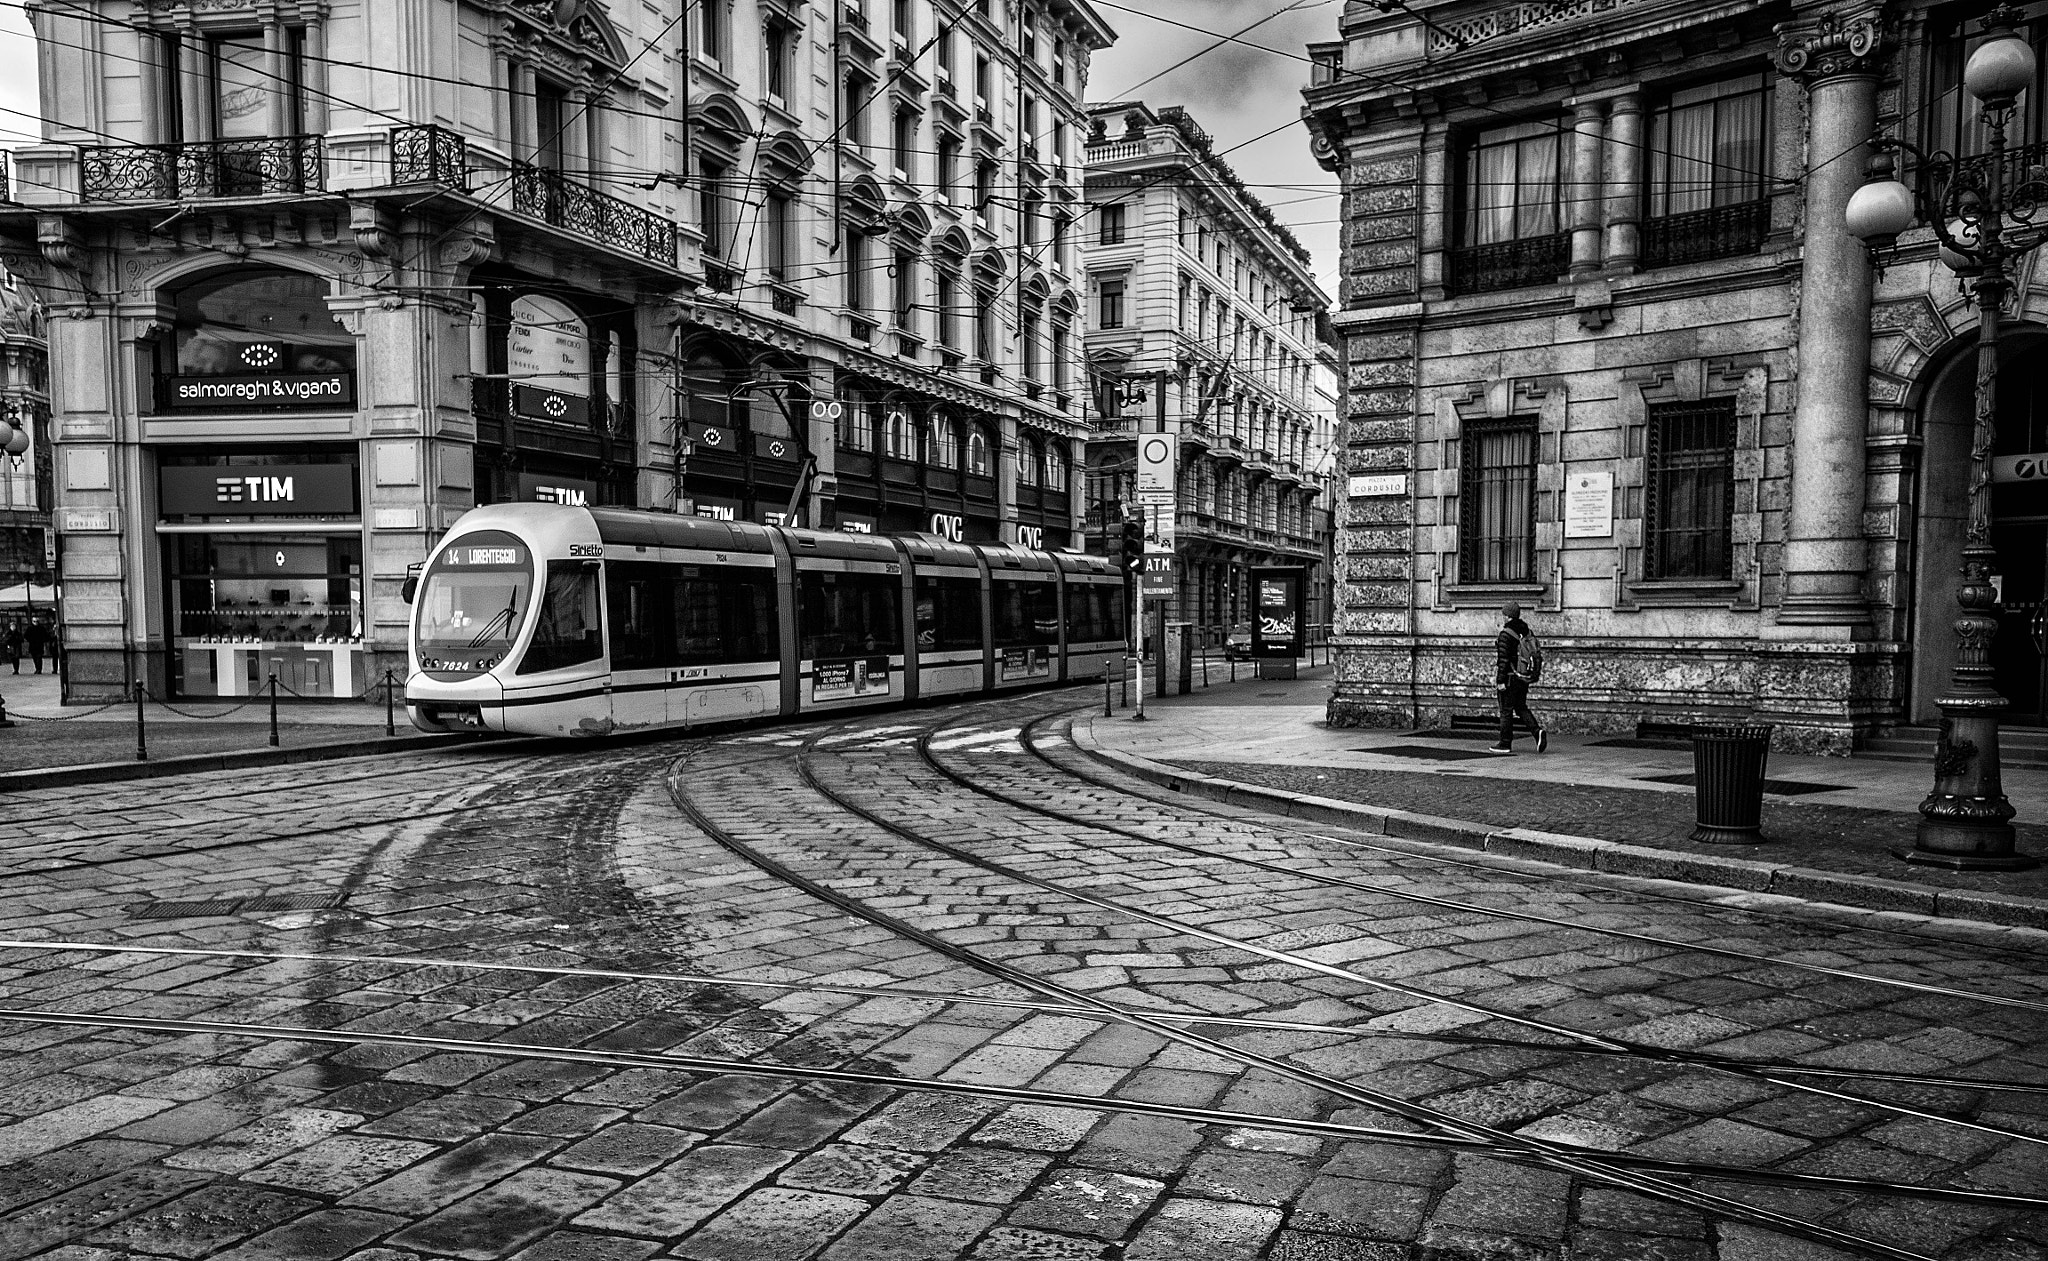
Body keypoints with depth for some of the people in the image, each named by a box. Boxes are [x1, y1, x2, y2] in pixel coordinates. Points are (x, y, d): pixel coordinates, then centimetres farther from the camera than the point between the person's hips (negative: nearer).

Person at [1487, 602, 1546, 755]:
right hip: (1524, 679, 8)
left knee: (1506, 711, 2)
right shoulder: (1528, 632, 7)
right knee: (1521, 708, 18)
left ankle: (1505, 744, 8)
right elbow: (1536, 654, 13)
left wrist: (1500, 681, -18)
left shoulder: (1506, 635, -16)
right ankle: (1538, 731, -1)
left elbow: (1503, 659, -20)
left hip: (1510, 678, -8)